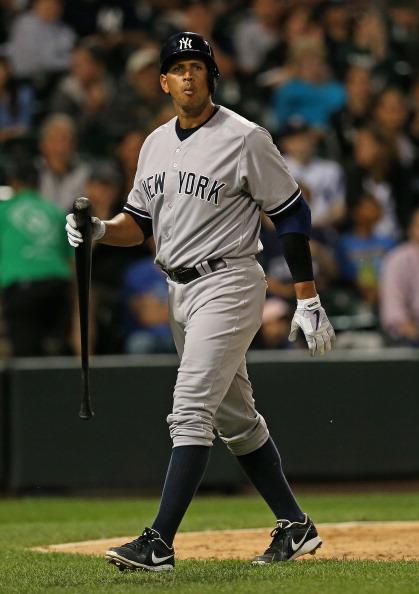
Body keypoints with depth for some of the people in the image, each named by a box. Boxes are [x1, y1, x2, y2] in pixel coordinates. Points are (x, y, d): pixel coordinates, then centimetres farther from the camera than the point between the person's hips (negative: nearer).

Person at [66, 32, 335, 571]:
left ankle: (159, 543, -21)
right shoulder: (156, 144, 11)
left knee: (191, 410, -16)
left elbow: (292, 215, -8)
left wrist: (308, 302, -10)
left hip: (228, 284, -8)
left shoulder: (244, 139, -10)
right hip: (179, 289, 8)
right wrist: (100, 230, -6)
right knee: (235, 418, 14)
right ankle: (294, 526, 24)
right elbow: (140, 221, 17)